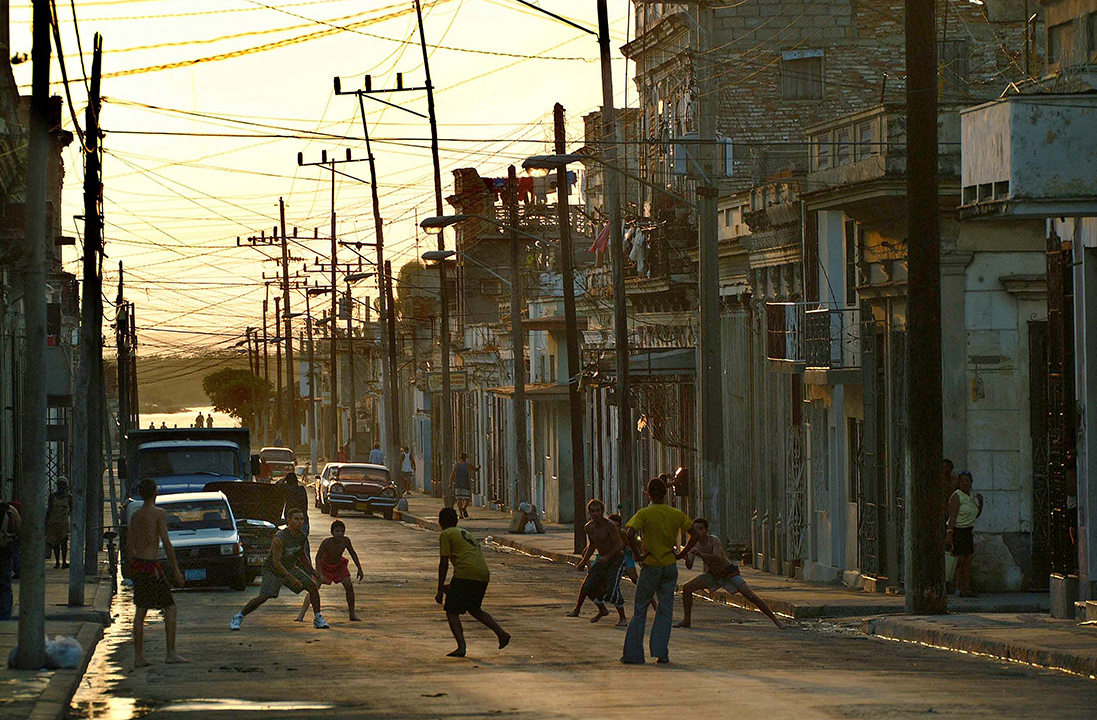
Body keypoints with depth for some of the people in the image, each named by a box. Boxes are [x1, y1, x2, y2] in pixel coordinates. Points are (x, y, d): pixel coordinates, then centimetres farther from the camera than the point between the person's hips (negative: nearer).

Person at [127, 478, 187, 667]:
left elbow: (129, 544, 15)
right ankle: (171, 653, -5)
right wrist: (176, 570, -10)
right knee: (170, 608, 1)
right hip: (151, 566, -7)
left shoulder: (136, 515, 12)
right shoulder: (159, 514, -10)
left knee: (140, 612, 10)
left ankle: (138, 656, 8)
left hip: (137, 566, 7)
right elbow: (167, 543, -14)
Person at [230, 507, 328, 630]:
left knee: (313, 586, -5)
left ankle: (318, 619, 7)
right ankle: (238, 618, -5)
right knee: (264, 596, -21)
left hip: (290, 568, 7)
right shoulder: (279, 538, -28)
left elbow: (302, 556, 15)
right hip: (272, 570, -7)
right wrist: (291, 579, -35)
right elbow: (276, 562, -30)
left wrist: (313, 572, 14)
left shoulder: (302, 537, -5)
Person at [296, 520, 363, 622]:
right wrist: (320, 574, -38)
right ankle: (301, 614, -16)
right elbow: (318, 557, -29)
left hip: (339, 565, 3)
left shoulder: (345, 541, -22)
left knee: (349, 586, -10)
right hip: (324, 566, -3)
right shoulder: (327, 542, -33)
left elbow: (353, 554, -5)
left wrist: (360, 570, -2)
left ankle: (352, 614, 4)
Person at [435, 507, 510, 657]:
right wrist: (453, 587, 37)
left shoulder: (445, 535, 4)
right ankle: (501, 633, 13)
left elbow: (444, 563, -3)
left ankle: (461, 647, -17)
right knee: (474, 609, 26)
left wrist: (440, 591, -1)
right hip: (484, 574, 8)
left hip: (466, 573, -8)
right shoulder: (465, 533, 28)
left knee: (451, 612, 0)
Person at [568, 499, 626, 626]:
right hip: (603, 559, 7)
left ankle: (622, 617, -3)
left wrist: (608, 556, -37)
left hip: (616, 559, -7)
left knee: (612, 590, -19)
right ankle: (602, 610, 17)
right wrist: (583, 562, 14)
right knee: (589, 586, -5)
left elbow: (619, 544, -24)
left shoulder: (609, 525, -23)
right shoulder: (588, 528, -2)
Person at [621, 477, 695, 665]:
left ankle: (632, 654, 5)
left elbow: (629, 534, -25)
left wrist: (637, 555, -12)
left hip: (650, 566, -2)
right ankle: (661, 652, -2)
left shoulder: (644, 514, -10)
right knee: (665, 611, 8)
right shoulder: (677, 515, 2)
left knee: (640, 611, 6)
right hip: (670, 566, 3)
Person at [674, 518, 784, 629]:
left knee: (751, 596, -12)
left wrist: (701, 555, -59)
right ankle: (686, 621, 5)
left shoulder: (714, 540, -29)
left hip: (729, 573, -5)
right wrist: (686, 558, -39)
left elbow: (718, 558, -45)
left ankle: (775, 619, -1)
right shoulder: (694, 544, -14)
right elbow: (689, 567, -17)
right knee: (687, 588, -8)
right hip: (712, 574, 5)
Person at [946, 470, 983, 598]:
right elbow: (952, 517, -19)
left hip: (968, 532, 8)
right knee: (959, 560, -9)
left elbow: (976, 515, 23)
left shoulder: (972, 496, 13)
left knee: (968, 560, 5)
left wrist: (980, 502, 6)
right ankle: (959, 589, -6)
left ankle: (966, 588, 8)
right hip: (956, 530, -8)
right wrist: (949, 534, -27)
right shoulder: (956, 496, -11)